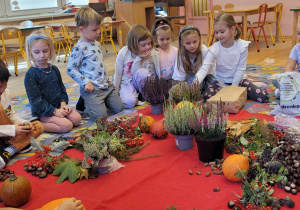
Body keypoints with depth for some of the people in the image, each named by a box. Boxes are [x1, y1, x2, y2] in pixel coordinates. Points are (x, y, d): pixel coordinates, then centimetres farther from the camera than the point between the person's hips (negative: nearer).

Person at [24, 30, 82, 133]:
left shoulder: (54, 69, 8)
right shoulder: (31, 75, -13)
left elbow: (62, 89, 17)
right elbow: (35, 100, -15)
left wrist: (63, 103, -2)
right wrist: (54, 111, -19)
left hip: (58, 106, 7)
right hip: (43, 112, -7)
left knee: (77, 118, -13)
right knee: (66, 126, -23)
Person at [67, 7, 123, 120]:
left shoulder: (97, 44, 13)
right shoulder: (79, 48, -14)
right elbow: (70, 69, -15)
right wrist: (86, 82, -18)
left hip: (106, 85, 8)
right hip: (91, 88, -8)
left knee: (119, 108, 4)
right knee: (101, 116, -15)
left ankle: (99, 101, 24)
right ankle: (85, 102, 13)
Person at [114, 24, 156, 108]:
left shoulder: (149, 55, -12)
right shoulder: (123, 53, -15)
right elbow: (118, 74, -6)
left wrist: (139, 58, -29)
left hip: (139, 83, 2)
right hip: (126, 83, -1)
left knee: (142, 72, -33)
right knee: (130, 102, -29)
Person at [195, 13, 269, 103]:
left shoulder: (242, 46, -14)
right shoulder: (215, 48, -16)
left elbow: (241, 69, -9)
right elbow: (204, 68, -25)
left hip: (238, 80, 1)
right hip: (221, 82, 0)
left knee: (264, 97, -14)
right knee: (207, 96, -31)